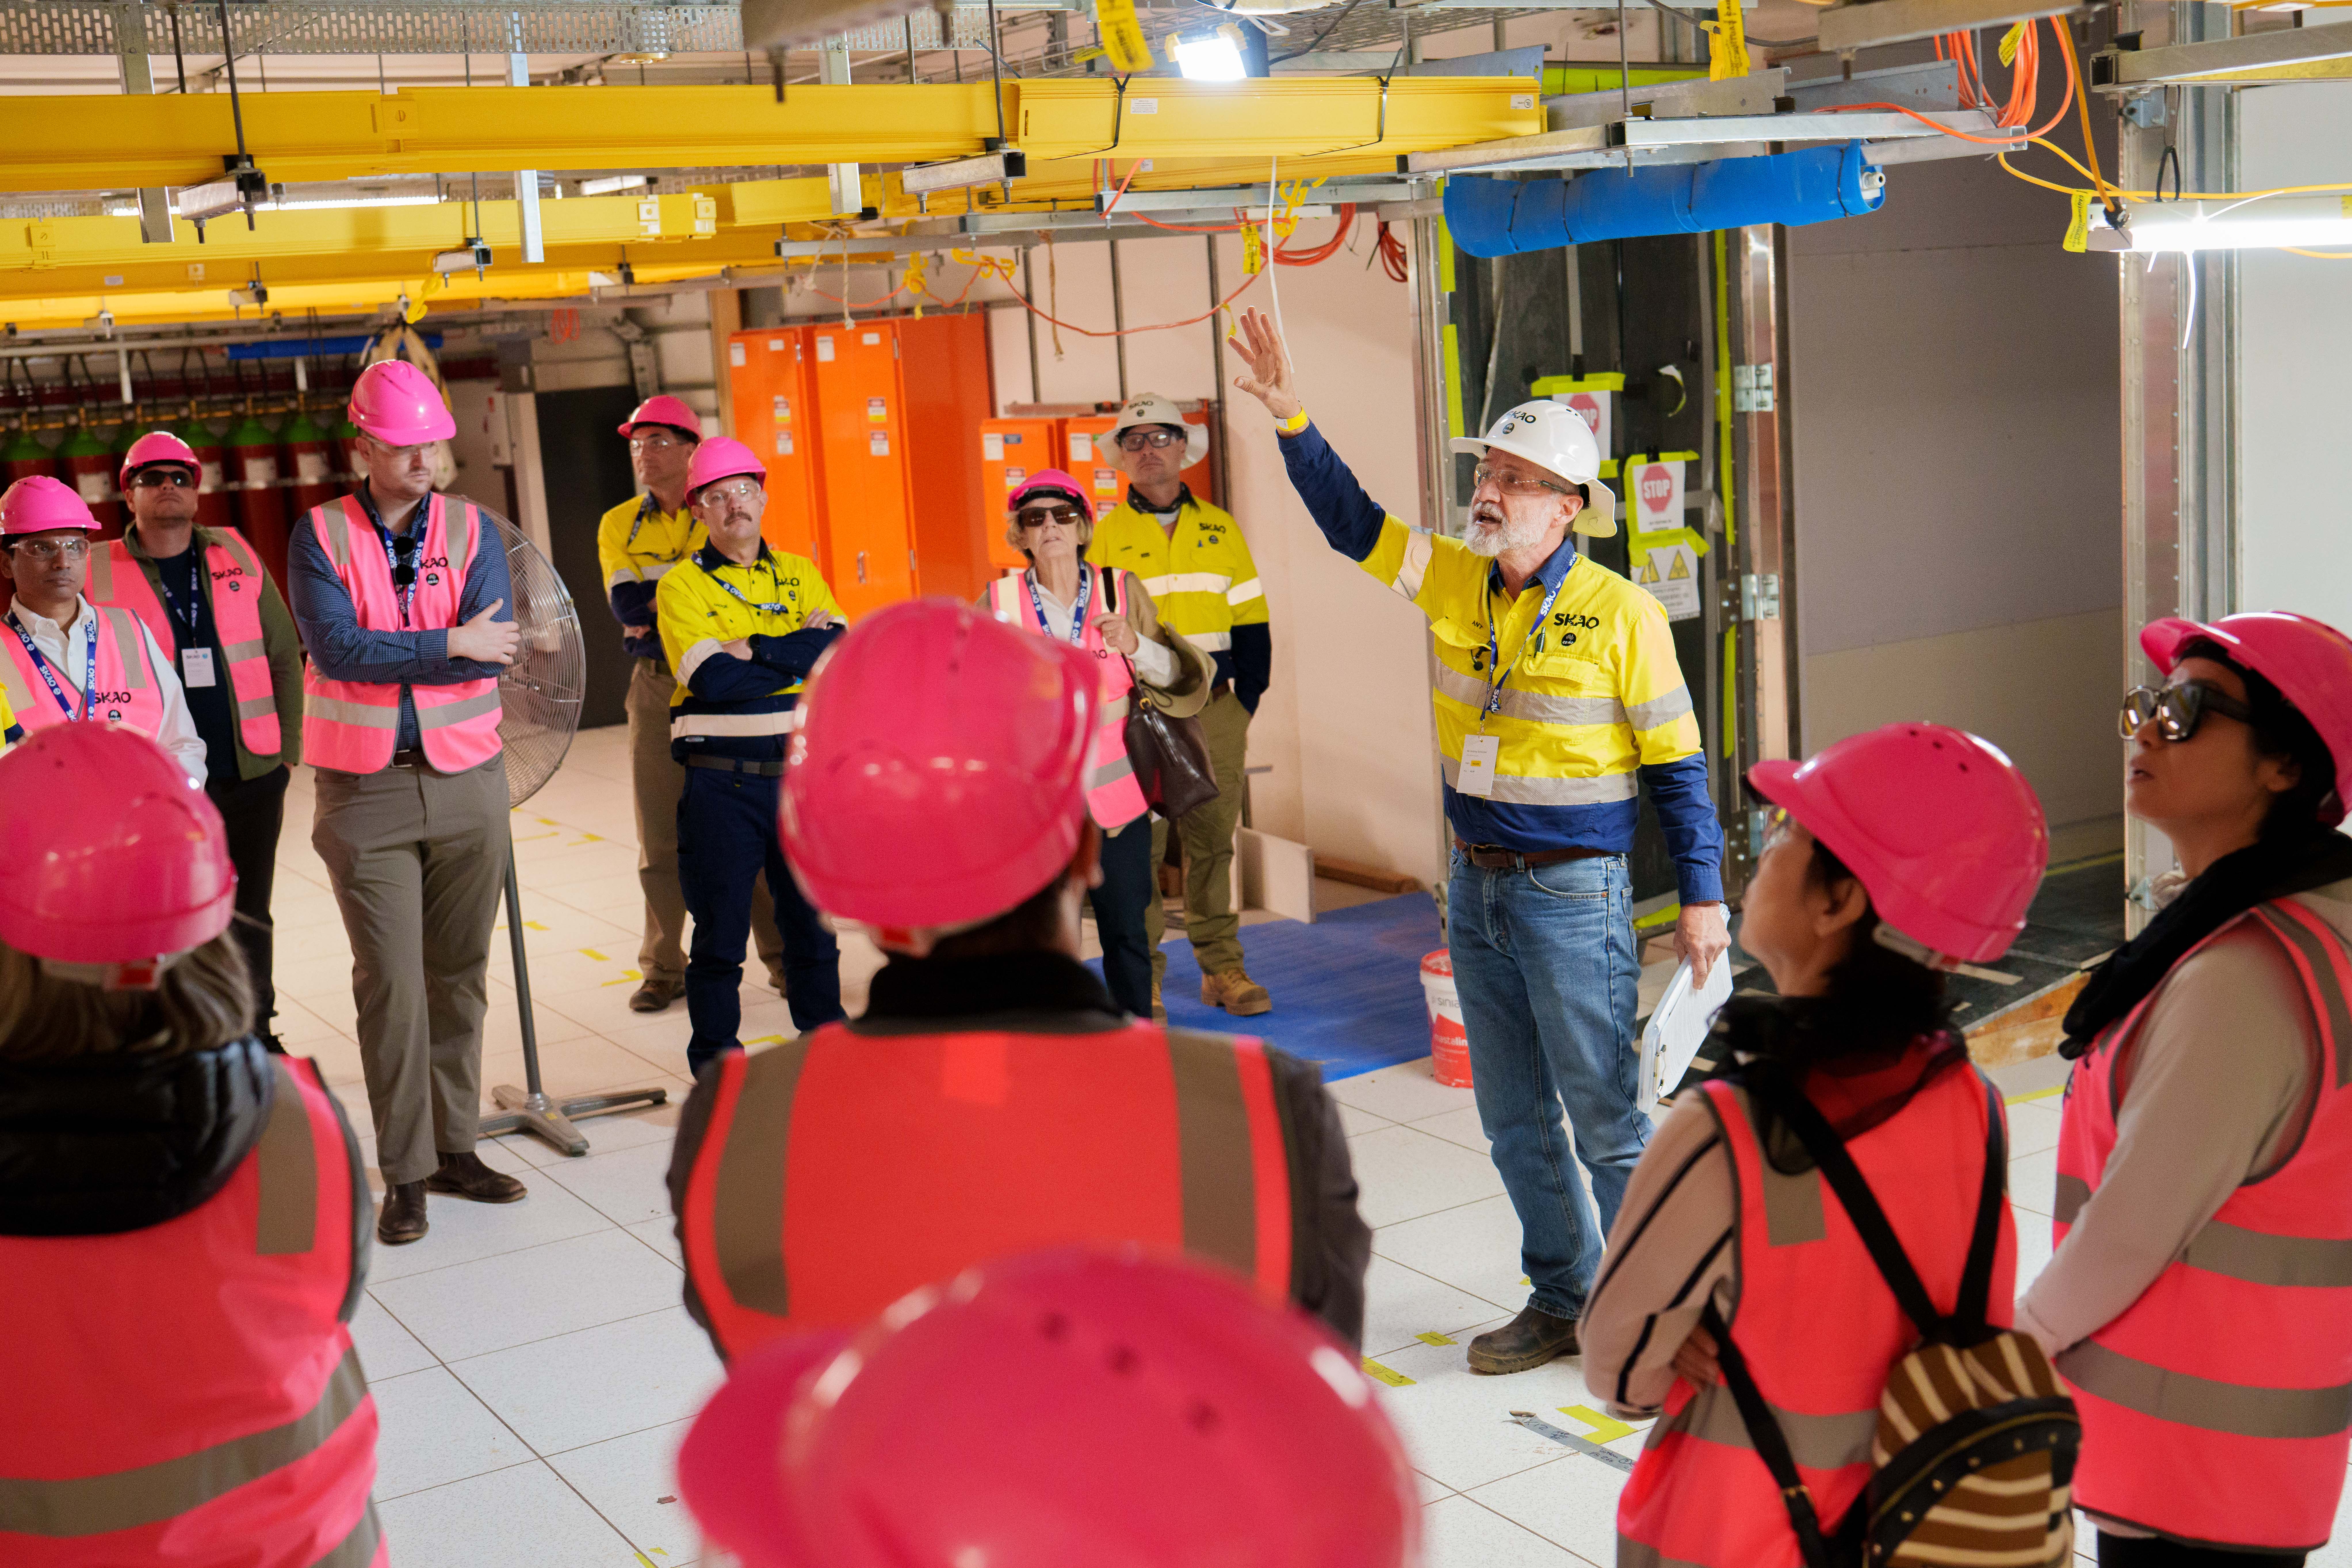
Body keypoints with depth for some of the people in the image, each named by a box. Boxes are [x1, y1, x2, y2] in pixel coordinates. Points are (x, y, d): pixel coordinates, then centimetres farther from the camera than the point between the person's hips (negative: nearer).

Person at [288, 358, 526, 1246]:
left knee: (459, 974, 9)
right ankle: (404, 1174, 6)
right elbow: (336, 649, -16)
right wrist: (448, 646, -17)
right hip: (366, 791, -2)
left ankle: (454, 1148, 21)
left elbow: (491, 655, -10)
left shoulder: (472, 530, 3)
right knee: (391, 982, -2)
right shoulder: (321, 536, -1)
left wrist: (381, 655, -14)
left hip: (467, 781, 2)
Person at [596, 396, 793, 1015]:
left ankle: (782, 956, 13)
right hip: (657, 688, 2)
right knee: (660, 834, 5)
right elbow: (626, 604, -8)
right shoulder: (619, 526, 8)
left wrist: (657, 594, -19)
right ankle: (665, 967, 16)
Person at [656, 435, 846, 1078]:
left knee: (814, 926, 11)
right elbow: (712, 678, -17)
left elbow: (841, 650, -6)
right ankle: (715, 1069, 15)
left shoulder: (800, 574, 11)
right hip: (721, 784, -3)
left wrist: (757, 650, -15)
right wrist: (799, 652, -10)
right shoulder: (682, 586, -1)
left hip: (801, 776, 4)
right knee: (720, 935, 3)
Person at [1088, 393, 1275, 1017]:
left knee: (1213, 840, 8)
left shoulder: (1220, 529, 11)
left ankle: (1223, 970, 18)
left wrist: (1245, 703, 4)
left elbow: (1251, 624, 13)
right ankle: (1142, 977, 6)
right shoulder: (1105, 536, 3)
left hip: (1214, 710, 2)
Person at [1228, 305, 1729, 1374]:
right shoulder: (1456, 582, 4)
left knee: (1605, 1116, -1)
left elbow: (1675, 762, -8)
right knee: (1513, 1119, 14)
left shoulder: (1620, 613, -11)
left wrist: (1701, 896, -9)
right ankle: (1561, 1301, 28)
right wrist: (1292, 420, -7)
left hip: (1574, 893, -6)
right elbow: (1351, 522, 7)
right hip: (1476, 887, 6)